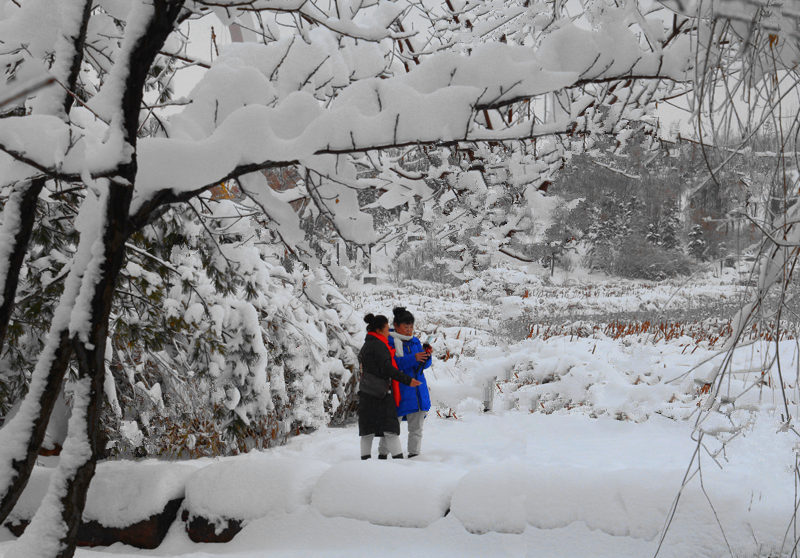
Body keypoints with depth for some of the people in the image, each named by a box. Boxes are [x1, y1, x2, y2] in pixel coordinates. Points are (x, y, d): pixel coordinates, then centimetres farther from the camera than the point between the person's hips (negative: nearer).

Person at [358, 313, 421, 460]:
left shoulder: (366, 345, 19)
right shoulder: (379, 346, -10)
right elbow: (387, 369, -16)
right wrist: (407, 380, -12)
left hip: (366, 393, 8)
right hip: (381, 392, -8)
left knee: (367, 427, 7)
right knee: (389, 426, -9)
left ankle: (365, 459, 3)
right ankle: (398, 457, -12)